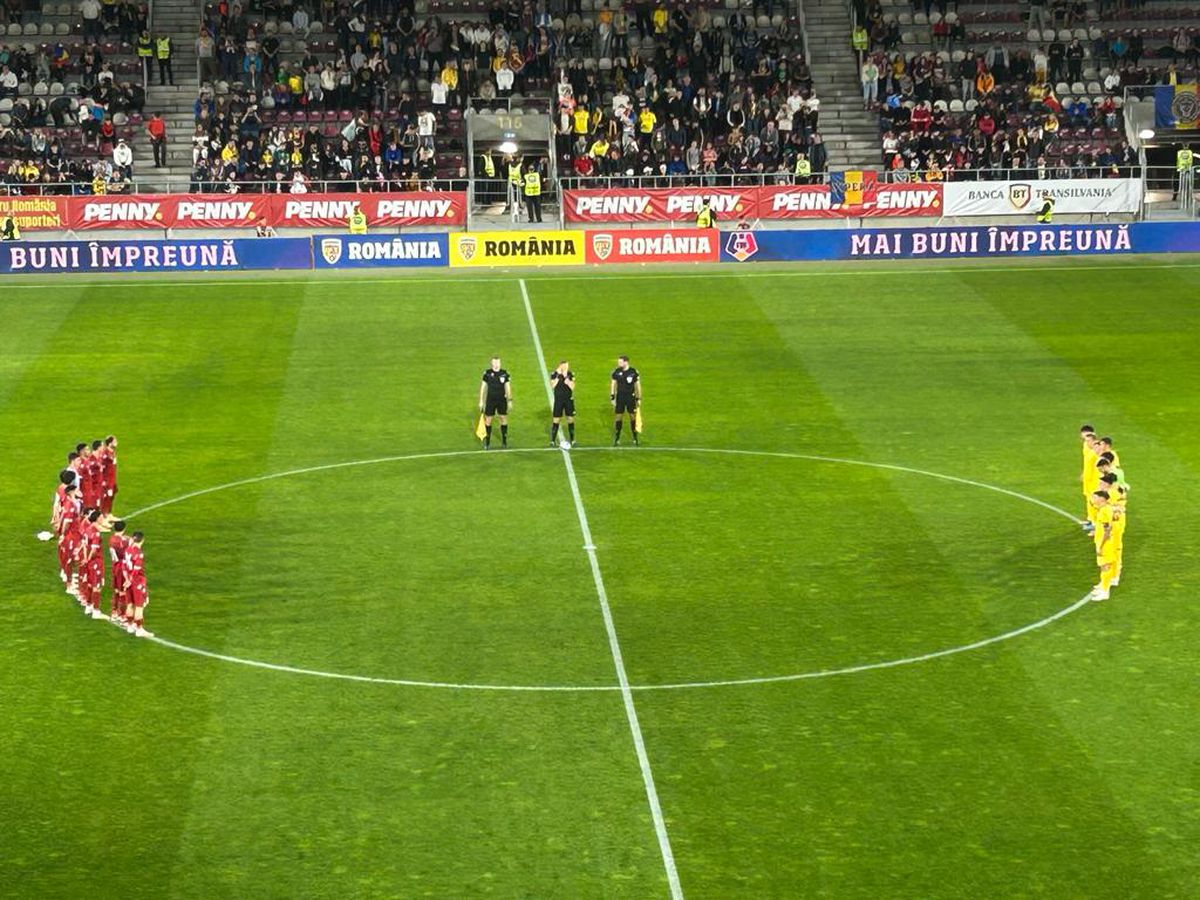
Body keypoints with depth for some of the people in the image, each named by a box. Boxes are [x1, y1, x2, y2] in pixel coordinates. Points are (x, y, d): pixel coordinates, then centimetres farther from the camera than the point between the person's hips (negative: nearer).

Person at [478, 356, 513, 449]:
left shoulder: (504, 374, -1)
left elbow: (507, 387, 6)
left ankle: (504, 441, 16)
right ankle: (487, 442, 10)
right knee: (488, 419, 0)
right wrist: (481, 401, 1)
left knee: (504, 418, 4)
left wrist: (510, 400, 2)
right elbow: (483, 387, 3)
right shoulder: (487, 373, -4)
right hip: (490, 400, -1)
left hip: (502, 400, 1)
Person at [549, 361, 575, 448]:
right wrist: (558, 377, -26)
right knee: (556, 420, -1)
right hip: (558, 399, -2)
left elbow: (572, 387, -7)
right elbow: (552, 385, -19)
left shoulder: (570, 374, -1)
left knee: (570, 419, 4)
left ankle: (572, 439, 16)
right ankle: (553, 440, 7)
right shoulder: (554, 374, -7)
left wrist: (567, 380, -22)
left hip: (569, 399, 2)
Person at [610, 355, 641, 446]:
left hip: (630, 397, -1)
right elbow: (613, 384, 7)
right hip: (620, 397, 1)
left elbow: (637, 385, 3)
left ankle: (635, 439, 13)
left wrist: (639, 398, 3)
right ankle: (617, 439, 10)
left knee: (633, 416, 2)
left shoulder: (633, 372, -5)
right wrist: (612, 397, 2)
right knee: (618, 416, 1)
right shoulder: (616, 372, 0)